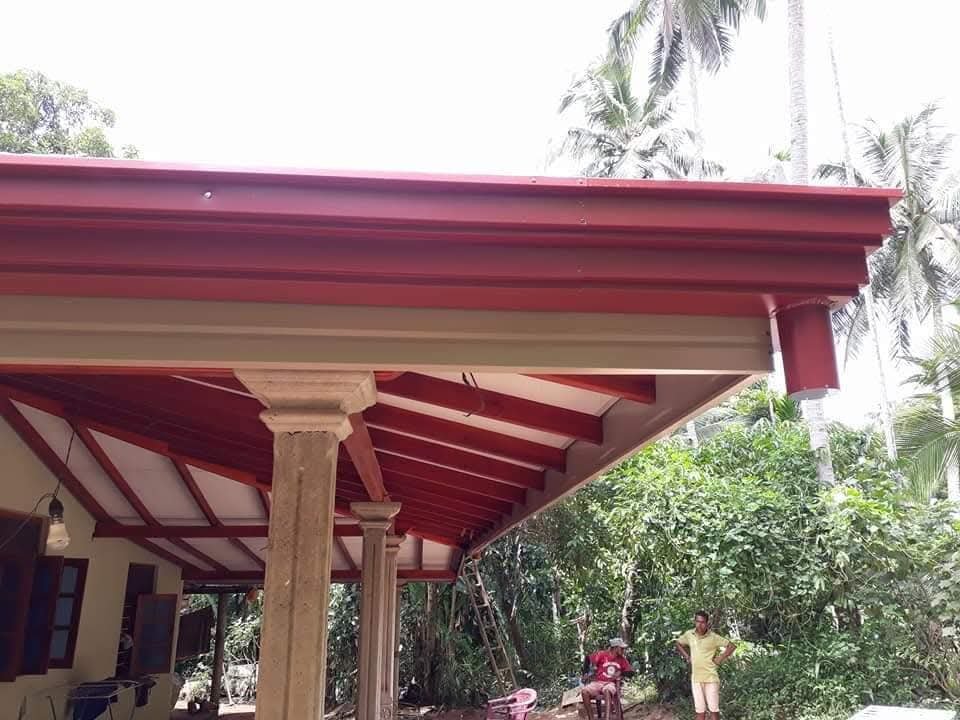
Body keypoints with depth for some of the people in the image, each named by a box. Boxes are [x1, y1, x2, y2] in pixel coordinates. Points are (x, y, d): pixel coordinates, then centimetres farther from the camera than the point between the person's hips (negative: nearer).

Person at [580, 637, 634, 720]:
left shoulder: (622, 659, 4)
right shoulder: (602, 654, -3)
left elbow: (630, 672, 3)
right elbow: (588, 658, 5)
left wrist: (620, 674, -13)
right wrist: (585, 672, 1)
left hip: (611, 683, 0)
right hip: (597, 682, 0)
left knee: (607, 691, -39)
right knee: (584, 692, -29)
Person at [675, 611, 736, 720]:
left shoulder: (713, 637, -11)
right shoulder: (689, 634, -1)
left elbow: (732, 646, -6)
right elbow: (678, 643, 17)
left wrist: (719, 659, -9)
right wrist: (687, 656, 7)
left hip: (710, 677, -3)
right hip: (695, 678, 3)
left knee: (713, 708, 2)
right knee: (700, 710, 10)